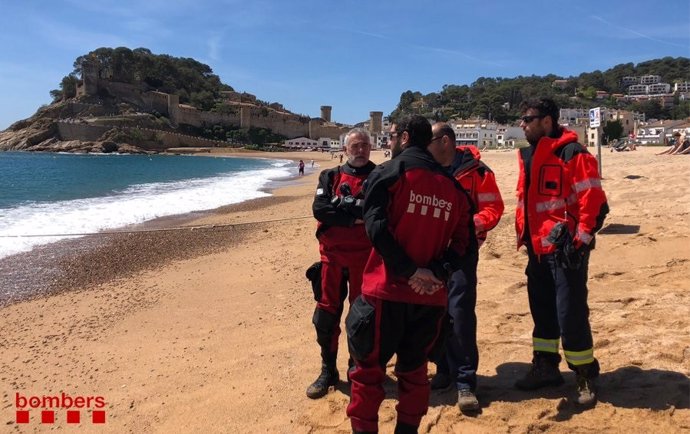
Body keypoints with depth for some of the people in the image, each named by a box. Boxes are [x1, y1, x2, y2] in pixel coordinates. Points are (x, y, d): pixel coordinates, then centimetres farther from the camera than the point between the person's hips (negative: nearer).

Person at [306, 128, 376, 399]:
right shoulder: (330, 177, 9)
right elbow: (319, 209, -8)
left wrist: (343, 205, -16)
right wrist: (356, 216, -14)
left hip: (365, 257, -1)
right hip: (333, 255, 2)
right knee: (326, 314, 4)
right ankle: (328, 371, 20)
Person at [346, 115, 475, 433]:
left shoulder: (388, 172, -2)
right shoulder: (452, 185, 13)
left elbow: (376, 227, -15)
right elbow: (462, 241, 7)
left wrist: (410, 271, -13)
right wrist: (437, 272, -4)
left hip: (387, 291, -5)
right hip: (430, 297, 5)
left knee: (368, 370, 7)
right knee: (414, 370, 19)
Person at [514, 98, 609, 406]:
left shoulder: (572, 153, -13)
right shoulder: (528, 156, 13)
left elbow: (592, 200, -17)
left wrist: (582, 239, -19)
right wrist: (523, 236, 17)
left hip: (564, 248, -8)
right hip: (538, 249, 9)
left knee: (570, 314, -3)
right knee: (542, 310, 17)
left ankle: (586, 377, 15)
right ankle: (545, 367, 32)